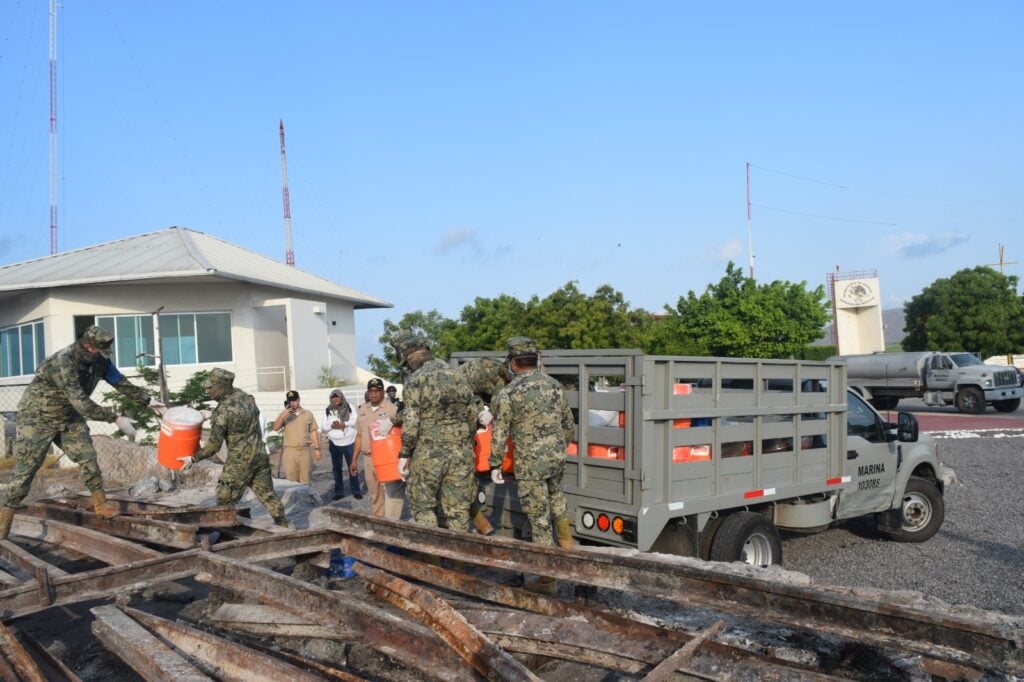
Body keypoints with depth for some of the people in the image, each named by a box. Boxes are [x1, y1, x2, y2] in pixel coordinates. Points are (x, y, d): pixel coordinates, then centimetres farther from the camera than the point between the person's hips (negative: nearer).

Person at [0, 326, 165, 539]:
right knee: (25, 470, -4)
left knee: (88, 457, -2)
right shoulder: (62, 363, -34)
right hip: (38, 418, -7)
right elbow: (82, 404, -37)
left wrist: (147, 400, -1)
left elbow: (120, 381, 3)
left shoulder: (99, 361, -10)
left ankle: (100, 504, 8)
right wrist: (116, 419, -35)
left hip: (69, 417, 7)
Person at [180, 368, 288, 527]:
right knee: (267, 494, 16)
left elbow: (214, 446, -14)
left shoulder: (222, 412, -19)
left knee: (225, 501, 7)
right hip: (260, 454, 7)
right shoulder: (245, 396, 0)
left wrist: (193, 459, -1)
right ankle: (284, 526, 21)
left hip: (240, 461, -7)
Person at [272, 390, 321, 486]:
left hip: (305, 450, 0)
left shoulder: (308, 414, 6)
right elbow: (275, 428, -6)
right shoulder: (284, 415, 6)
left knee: (306, 481, 5)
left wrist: (317, 448, 2)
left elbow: (313, 431, 7)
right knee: (291, 480, 1)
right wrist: (283, 415, -18)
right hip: (289, 451, 0)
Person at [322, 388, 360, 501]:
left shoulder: (349, 407, 0)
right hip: (335, 444, 2)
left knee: (352, 467, 2)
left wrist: (345, 424, -18)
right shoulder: (327, 410, 4)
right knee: (337, 468, 7)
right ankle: (339, 492, 15)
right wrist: (331, 426, -16)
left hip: (349, 443, -2)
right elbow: (323, 427, 3)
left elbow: (356, 421, -6)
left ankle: (356, 491, 10)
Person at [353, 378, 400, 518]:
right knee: (374, 494, 14)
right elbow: (359, 436, 18)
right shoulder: (363, 409, 12)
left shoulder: (391, 408, -6)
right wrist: (355, 459, 16)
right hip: (368, 458, 6)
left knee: (392, 491, -10)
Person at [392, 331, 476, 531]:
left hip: (428, 455, -4)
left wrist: (404, 454, -3)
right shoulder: (459, 376, 8)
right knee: (458, 510, 10)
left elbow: (411, 422, -12)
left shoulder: (416, 380, -9)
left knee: (422, 507, 11)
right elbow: (472, 417, 11)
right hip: (460, 454, 5)